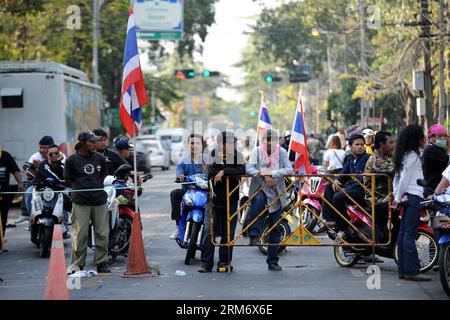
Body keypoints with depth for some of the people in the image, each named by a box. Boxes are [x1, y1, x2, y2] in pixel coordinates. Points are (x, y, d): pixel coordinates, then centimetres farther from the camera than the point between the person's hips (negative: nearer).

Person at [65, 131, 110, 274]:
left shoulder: (100, 158, 10)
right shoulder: (72, 160, -2)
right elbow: (67, 180, 6)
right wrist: (78, 189, 1)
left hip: (99, 200, 4)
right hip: (81, 203, -4)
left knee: (102, 234, 4)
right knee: (80, 235, -4)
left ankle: (101, 263, 15)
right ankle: (77, 264, 6)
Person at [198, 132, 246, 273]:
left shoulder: (237, 155, -2)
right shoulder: (214, 153, -1)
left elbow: (242, 171, -18)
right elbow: (210, 172, -13)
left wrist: (223, 172, -24)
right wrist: (231, 172, -19)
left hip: (231, 201, 1)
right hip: (214, 199, -1)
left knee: (228, 233, 4)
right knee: (209, 231, -6)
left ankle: (224, 262, 13)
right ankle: (206, 263, -2)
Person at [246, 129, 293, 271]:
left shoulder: (282, 152, 3)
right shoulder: (256, 151, 1)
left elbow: (289, 169, -9)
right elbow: (249, 168, -10)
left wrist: (271, 173, -20)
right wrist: (264, 175, -24)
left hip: (276, 192, 2)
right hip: (259, 189, -2)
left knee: (275, 229, 5)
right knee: (258, 201, -39)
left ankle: (273, 261, 12)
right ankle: (254, 235, -32)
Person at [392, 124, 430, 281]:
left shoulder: (404, 155, 16)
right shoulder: (413, 155, -11)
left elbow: (397, 178, 19)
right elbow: (404, 179, -13)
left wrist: (397, 197, 17)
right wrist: (398, 198, -6)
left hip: (406, 198, 9)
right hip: (413, 197, -9)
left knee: (403, 234, 8)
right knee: (410, 234, -10)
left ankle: (402, 270, 10)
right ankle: (412, 271, -10)